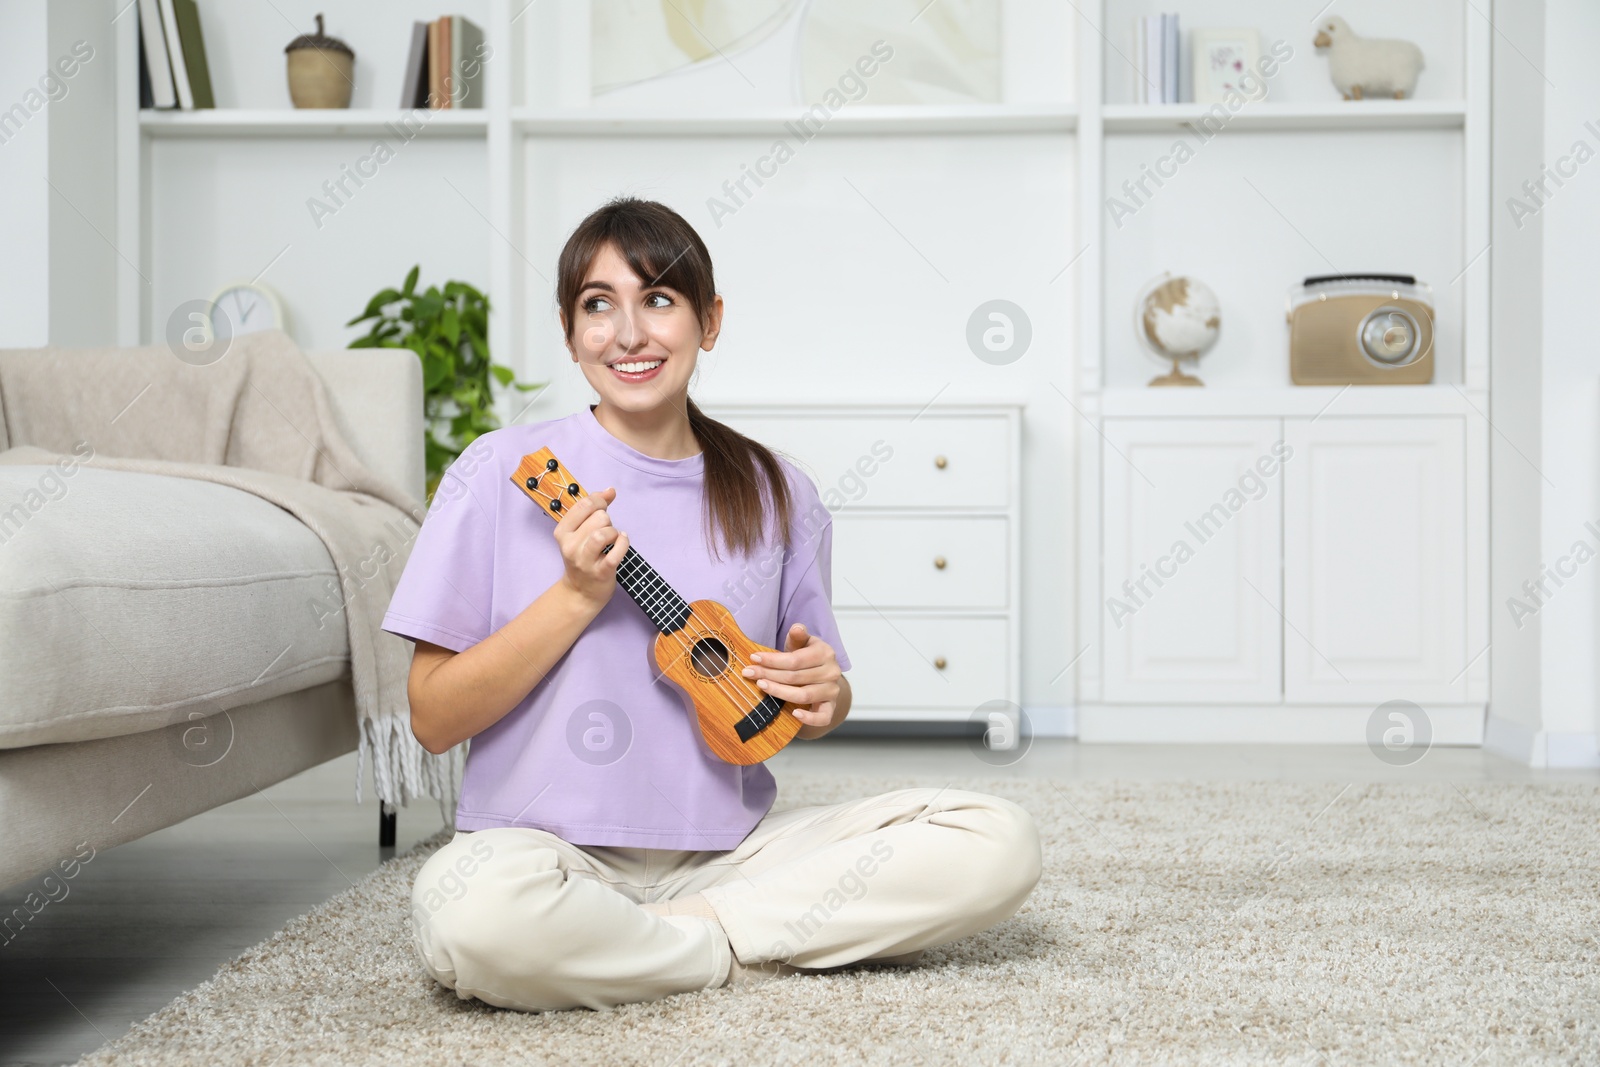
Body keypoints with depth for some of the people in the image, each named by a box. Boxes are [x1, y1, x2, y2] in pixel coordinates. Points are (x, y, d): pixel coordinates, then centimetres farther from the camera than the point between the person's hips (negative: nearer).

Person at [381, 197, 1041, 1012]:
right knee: (477, 917, -39)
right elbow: (434, 719, -5)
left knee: (998, 843, -14)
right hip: (551, 847, -3)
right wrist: (577, 595, -15)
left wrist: (823, 693, -7)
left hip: (728, 849, 3)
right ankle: (758, 945, -11)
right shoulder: (503, 475, -3)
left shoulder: (775, 497, 6)